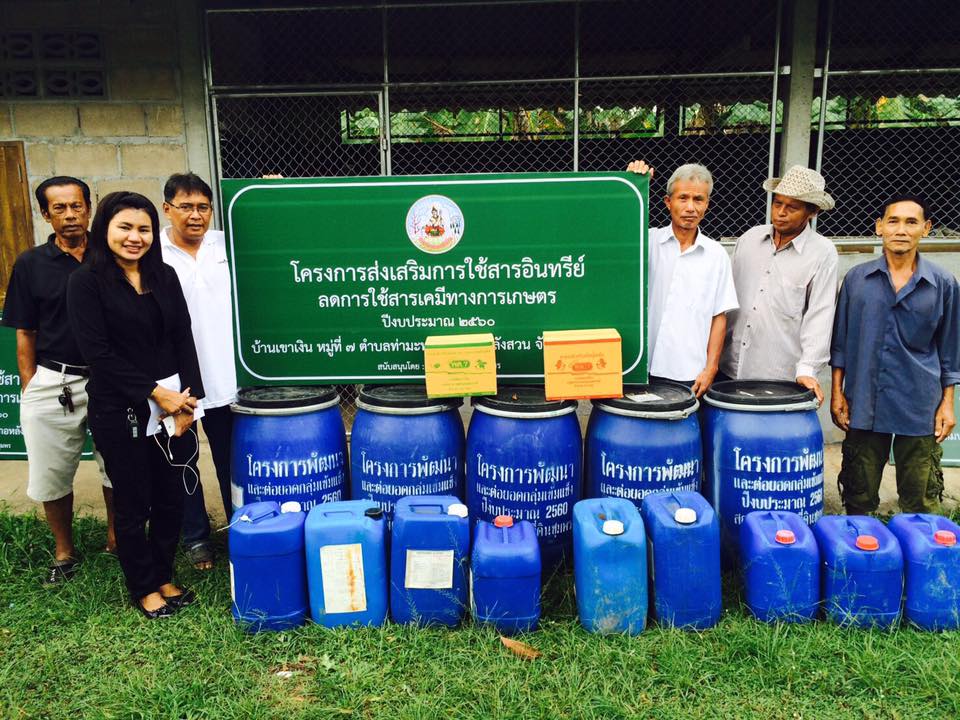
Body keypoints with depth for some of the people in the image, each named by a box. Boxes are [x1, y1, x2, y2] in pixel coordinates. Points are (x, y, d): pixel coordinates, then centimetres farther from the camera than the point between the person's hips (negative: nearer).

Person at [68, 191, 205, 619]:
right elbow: (98, 352, -13)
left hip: (173, 405, 4)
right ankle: (143, 589, 26)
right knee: (133, 503, 8)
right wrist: (154, 393, -15)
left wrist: (188, 397, -5)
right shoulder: (86, 282, -6)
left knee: (171, 497, 11)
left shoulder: (164, 277, 7)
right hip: (119, 411, -4)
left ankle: (163, 577, 31)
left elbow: (183, 340, 5)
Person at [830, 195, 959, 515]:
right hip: (864, 405, 1)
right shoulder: (857, 279, 1)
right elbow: (840, 342, 6)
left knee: (921, 506, 9)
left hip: (920, 407, 0)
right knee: (859, 500, 12)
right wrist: (837, 393, 3)